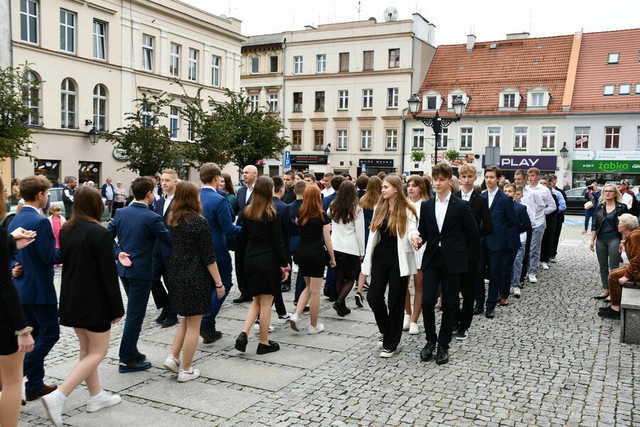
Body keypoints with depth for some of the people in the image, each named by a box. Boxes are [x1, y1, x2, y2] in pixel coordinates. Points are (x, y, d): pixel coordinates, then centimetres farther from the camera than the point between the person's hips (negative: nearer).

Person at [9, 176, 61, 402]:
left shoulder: (15, 220, 9)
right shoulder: (40, 222, -18)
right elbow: (49, 256, -19)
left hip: (20, 288, 9)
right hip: (39, 289, -9)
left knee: (35, 335, 16)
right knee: (50, 333, 2)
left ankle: (35, 385, 21)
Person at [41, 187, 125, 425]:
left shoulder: (65, 231, 3)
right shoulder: (100, 234, -19)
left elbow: (65, 263, 10)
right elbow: (108, 275, -17)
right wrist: (117, 309, -11)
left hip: (71, 299, 8)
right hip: (94, 303, -8)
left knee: (86, 349, 18)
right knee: (97, 352, 4)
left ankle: (96, 396, 29)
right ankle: (58, 397, -7)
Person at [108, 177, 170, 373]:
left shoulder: (121, 212, 3)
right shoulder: (152, 218, -16)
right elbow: (170, 241, -11)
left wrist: (119, 253, 1)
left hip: (123, 269, 7)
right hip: (141, 271, -7)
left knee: (133, 311, 20)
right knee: (135, 314, 1)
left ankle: (132, 352, 29)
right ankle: (127, 360, 8)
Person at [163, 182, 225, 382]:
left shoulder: (171, 221, 3)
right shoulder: (199, 222, -16)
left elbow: (169, 247, 10)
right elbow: (209, 256, -15)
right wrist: (218, 283, -9)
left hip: (175, 275, 7)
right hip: (195, 279, -7)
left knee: (186, 319, 24)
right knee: (194, 324, 5)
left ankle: (173, 357, 16)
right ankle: (186, 370, 13)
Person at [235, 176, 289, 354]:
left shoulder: (247, 212, 4)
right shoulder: (272, 214, -12)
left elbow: (244, 236, 9)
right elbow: (278, 241, -11)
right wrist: (284, 265, -5)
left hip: (250, 260, 5)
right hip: (268, 261, -5)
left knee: (256, 300, 18)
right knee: (266, 303, 4)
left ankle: (244, 333, 1)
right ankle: (264, 343, 13)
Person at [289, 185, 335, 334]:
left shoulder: (300, 214, 2)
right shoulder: (322, 216, -9)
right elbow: (327, 239, -7)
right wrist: (332, 257, 2)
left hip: (301, 253, 5)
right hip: (316, 254, -5)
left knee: (308, 287, 20)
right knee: (315, 291, 5)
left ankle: (296, 315, 4)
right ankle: (314, 326, 14)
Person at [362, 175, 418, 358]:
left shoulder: (407, 211, -5)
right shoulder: (379, 208, 9)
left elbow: (411, 232, -11)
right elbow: (373, 236, 10)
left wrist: (413, 236, -37)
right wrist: (367, 263, 7)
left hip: (398, 260, -4)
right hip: (380, 257, 4)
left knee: (395, 302, 3)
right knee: (373, 297, 0)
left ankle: (390, 344, 15)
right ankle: (385, 331, 28)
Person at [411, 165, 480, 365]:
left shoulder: (461, 206, -5)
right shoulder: (426, 206, 6)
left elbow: (473, 235, 1)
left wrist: (466, 256, 3)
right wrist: (416, 236, -10)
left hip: (453, 262, -2)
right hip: (431, 260, 3)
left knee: (449, 305, 5)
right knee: (427, 301, -7)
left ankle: (443, 346, 19)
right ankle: (430, 340, 15)